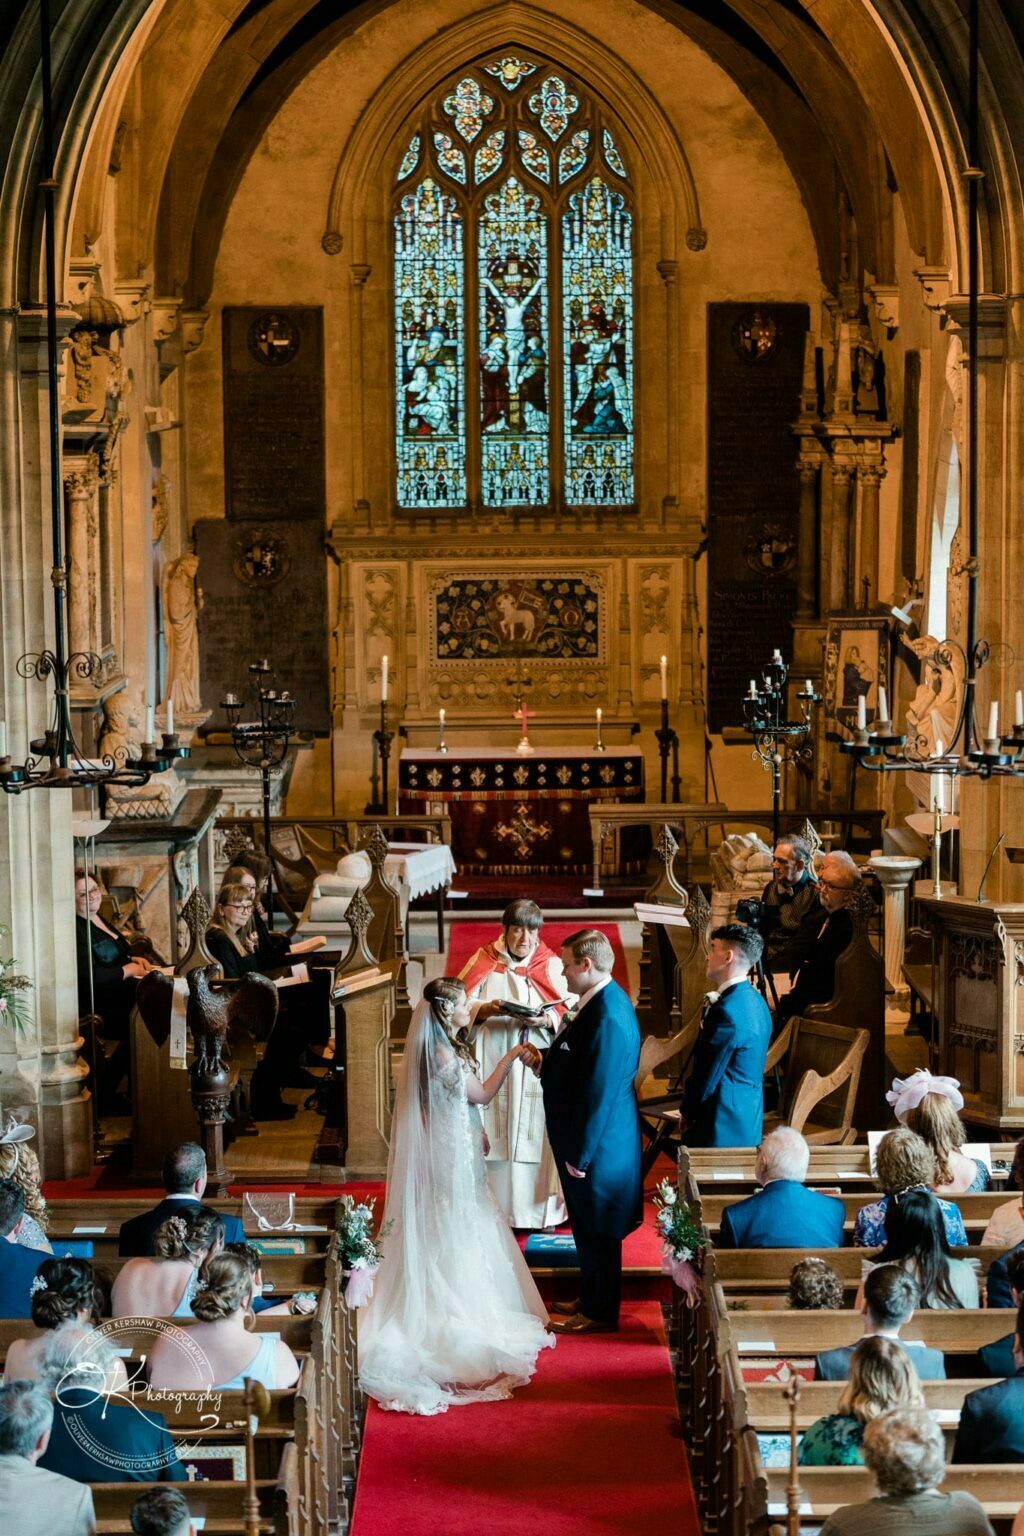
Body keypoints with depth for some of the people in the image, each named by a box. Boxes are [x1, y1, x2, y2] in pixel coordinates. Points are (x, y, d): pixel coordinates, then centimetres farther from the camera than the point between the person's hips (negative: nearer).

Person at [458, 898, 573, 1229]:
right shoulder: (484, 963, 5)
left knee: (536, 1136, 0)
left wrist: (546, 1020, -19)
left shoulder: (552, 967, 4)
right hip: (492, 1066, 0)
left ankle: (539, 1209, 11)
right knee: (492, 1137, 1)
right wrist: (485, 1010, -17)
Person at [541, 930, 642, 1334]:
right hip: (584, 1138, 10)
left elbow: (598, 1093, -26)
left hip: (597, 1142, -10)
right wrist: (547, 1061, 5)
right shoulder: (601, 1000, 4)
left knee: (596, 1230, 5)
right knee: (586, 1226, 22)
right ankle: (590, 1298, 37)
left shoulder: (606, 1017, -29)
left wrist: (579, 1154, -21)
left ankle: (600, 1313, 19)